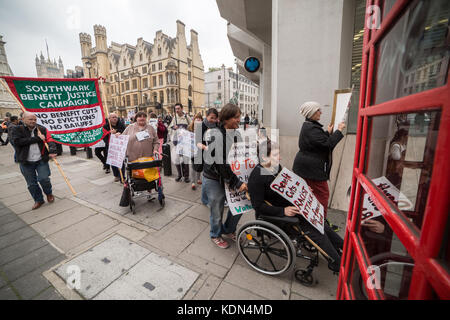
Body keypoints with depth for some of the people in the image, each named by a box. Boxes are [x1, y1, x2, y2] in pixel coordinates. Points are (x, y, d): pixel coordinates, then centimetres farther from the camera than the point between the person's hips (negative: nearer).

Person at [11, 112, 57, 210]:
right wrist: (37, 138, -18)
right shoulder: (17, 130, 1)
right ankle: (38, 200, 25)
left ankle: (49, 194, 20)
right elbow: (17, 142, -15)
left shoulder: (42, 129, 4)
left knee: (43, 179, -9)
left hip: (41, 161, 0)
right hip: (26, 163, 1)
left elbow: (50, 140, -5)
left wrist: (52, 151, -23)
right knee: (31, 184, 8)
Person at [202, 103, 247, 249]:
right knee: (217, 210, 10)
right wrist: (237, 184, -20)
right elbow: (221, 164, -24)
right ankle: (216, 235, 40)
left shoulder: (235, 134, 1)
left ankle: (229, 231, 40)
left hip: (230, 176, 7)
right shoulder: (216, 136, -22)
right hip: (214, 179, -6)